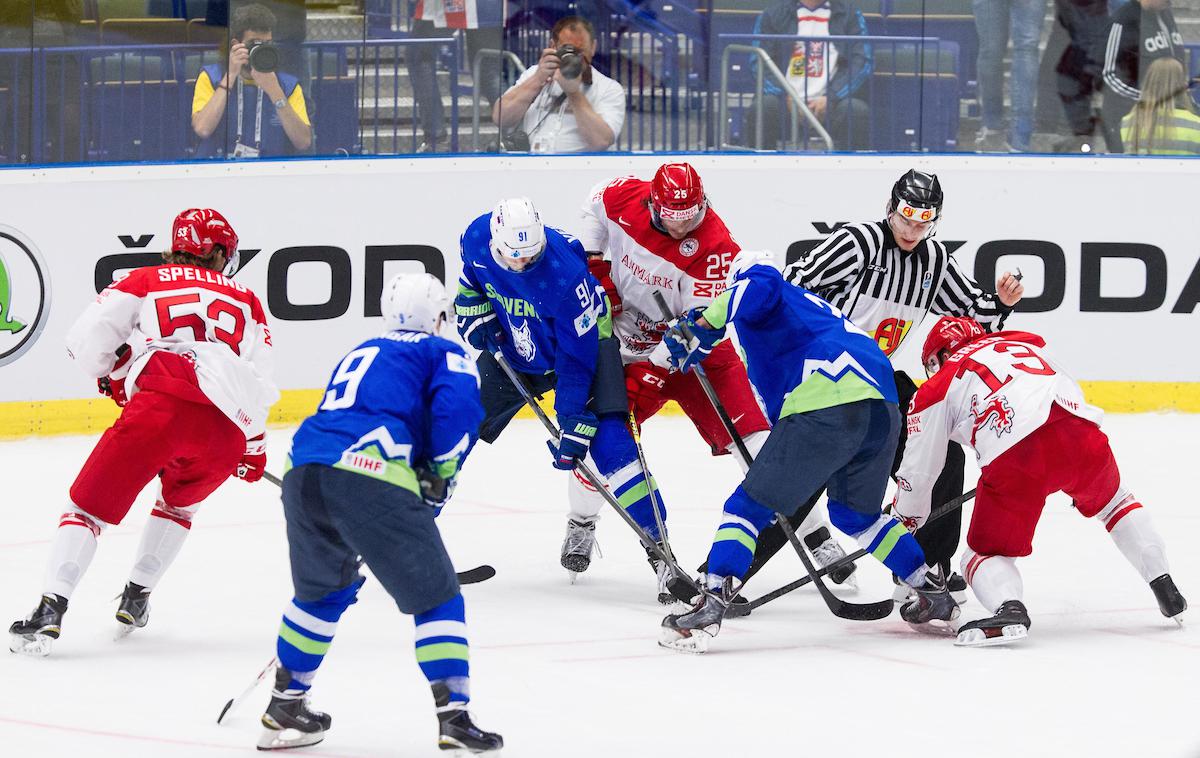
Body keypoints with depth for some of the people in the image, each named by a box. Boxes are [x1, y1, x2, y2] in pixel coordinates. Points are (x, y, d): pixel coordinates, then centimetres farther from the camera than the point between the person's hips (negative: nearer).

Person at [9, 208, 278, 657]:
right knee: (180, 502, 32)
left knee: (90, 505, 5)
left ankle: (50, 609, -12)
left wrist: (112, 375, 33)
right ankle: (136, 599, 28)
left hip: (158, 405, -2)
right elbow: (258, 383, 22)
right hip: (225, 425, 2)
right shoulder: (245, 301, 28)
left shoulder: (146, 282, 22)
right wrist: (254, 446, 36)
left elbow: (86, 341, 13)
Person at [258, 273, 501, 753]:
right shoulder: (443, 353, 16)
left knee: (324, 589, 30)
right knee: (435, 596, 5)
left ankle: (285, 704, 36)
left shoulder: (358, 355, 36)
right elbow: (458, 406, -6)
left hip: (303, 473, 6)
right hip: (373, 476, -6)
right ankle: (453, 715, -5)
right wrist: (440, 477, 8)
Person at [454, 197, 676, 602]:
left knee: (608, 442, -21)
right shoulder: (477, 238, -20)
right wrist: (475, 312, -7)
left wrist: (573, 427, -30)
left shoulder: (566, 274, -35)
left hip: (585, 339, -5)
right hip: (511, 344, 5)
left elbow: (576, 360, -30)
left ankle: (658, 547, -18)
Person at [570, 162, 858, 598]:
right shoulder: (625, 199, -14)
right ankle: (581, 524, 19)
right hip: (626, 344, 3)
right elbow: (594, 206, 11)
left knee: (755, 438, -13)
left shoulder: (714, 244, -25)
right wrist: (594, 262, -2)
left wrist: (654, 368, -31)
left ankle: (814, 534, -6)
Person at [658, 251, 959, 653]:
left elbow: (760, 288, -10)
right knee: (855, 515, 30)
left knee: (749, 506, -3)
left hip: (826, 406, -8)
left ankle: (710, 606, -17)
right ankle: (933, 593, 33)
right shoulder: (814, 304, 39)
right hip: (885, 411, 8)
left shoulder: (749, 285, 14)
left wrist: (703, 326, -5)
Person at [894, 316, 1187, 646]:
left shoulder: (937, 389, 23)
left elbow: (918, 471, 24)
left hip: (1011, 456, -4)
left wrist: (905, 524, 40)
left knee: (987, 551, 10)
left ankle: (1009, 608, -21)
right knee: (1112, 503, 34)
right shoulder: (1026, 344, 35)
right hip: (1077, 431, 4)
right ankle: (1165, 589, 27)